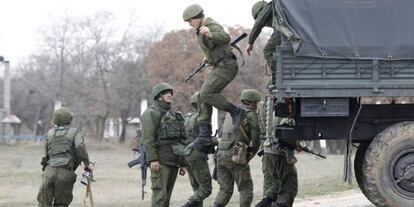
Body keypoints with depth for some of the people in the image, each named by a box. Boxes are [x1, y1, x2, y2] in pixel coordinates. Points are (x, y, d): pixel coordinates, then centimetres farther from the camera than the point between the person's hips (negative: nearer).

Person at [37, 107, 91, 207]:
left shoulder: (49, 133, 19)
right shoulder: (74, 132, 8)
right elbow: (80, 146, -10)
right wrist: (87, 164, -3)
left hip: (49, 171, 2)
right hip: (65, 173, -2)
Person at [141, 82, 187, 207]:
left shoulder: (171, 115, 24)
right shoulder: (151, 113, -4)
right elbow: (147, 138, -14)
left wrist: (181, 164, 20)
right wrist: (152, 159, -23)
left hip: (173, 162, 8)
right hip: (160, 161, -8)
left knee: (166, 196, 7)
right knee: (160, 195, -13)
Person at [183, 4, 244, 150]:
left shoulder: (212, 26, -14)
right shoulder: (200, 30, 16)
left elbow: (225, 38, -35)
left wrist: (210, 34, -50)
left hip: (227, 65, -10)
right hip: (219, 66, 10)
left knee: (207, 93, -22)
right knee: (203, 98, 3)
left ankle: (236, 112, -12)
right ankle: (204, 136, 2)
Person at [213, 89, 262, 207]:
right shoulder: (250, 115, -5)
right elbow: (256, 139, -7)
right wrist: (251, 155, 10)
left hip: (221, 153, 7)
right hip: (235, 156, -7)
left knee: (225, 189, 9)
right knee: (246, 189, 4)